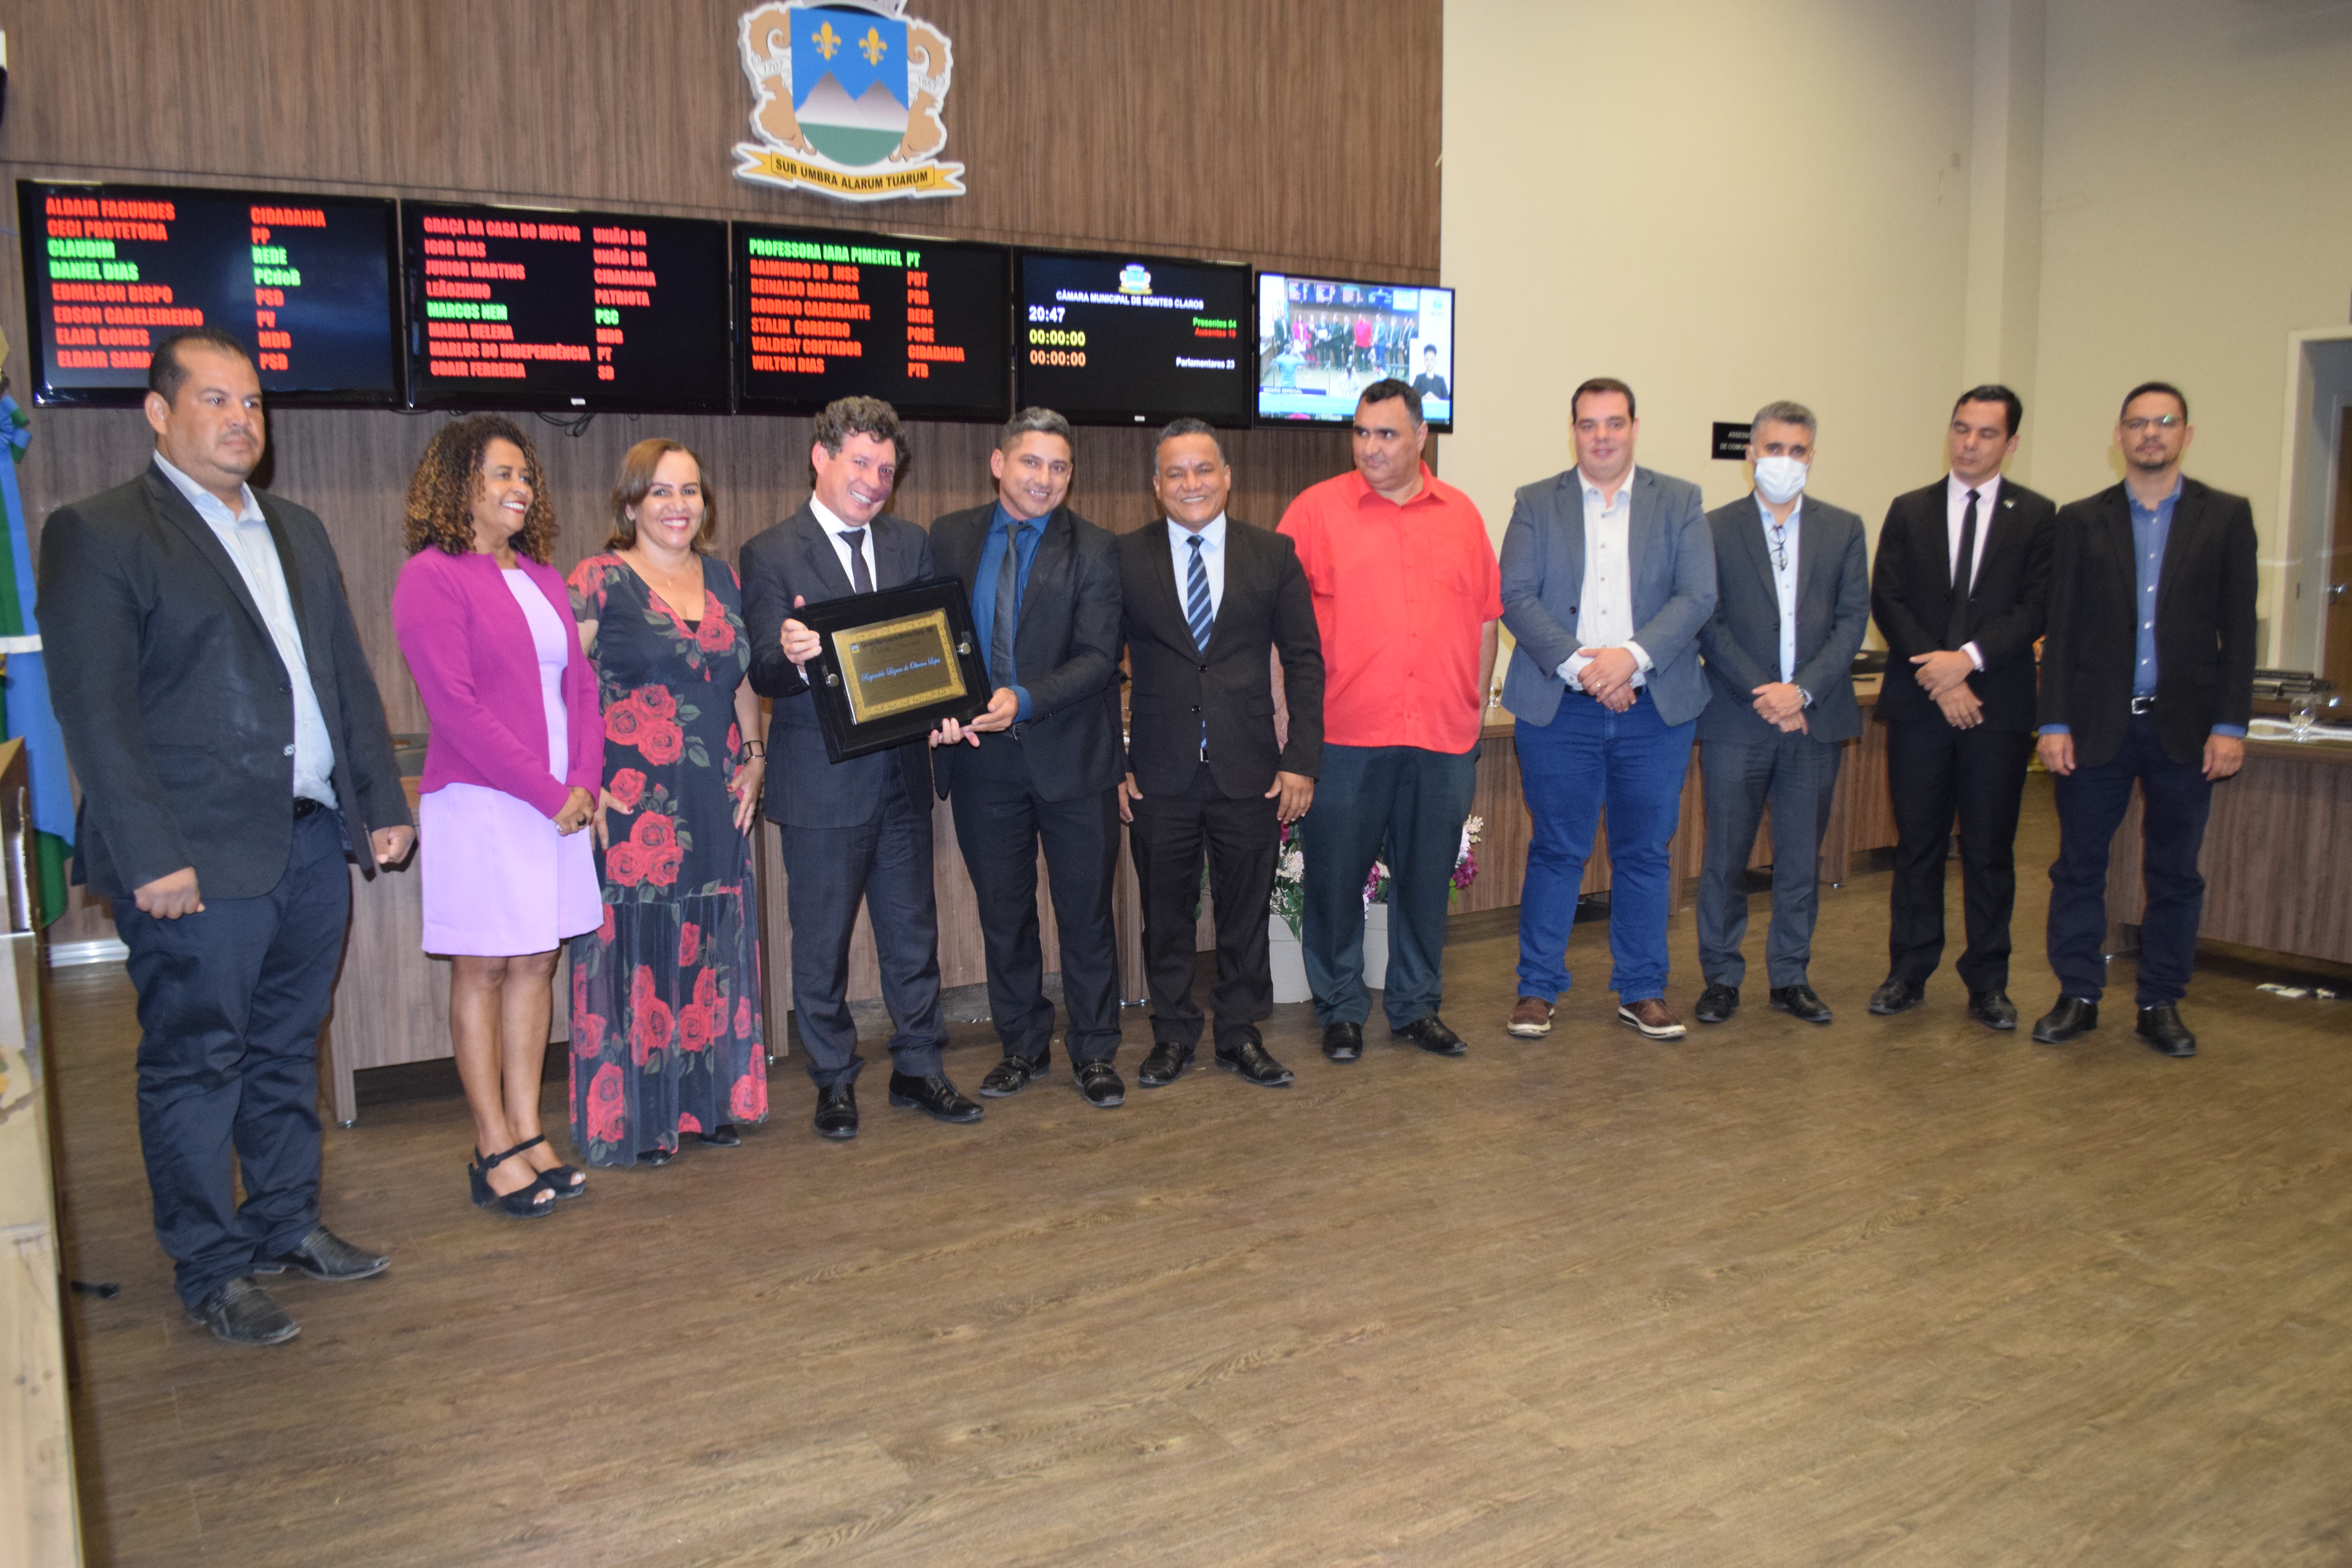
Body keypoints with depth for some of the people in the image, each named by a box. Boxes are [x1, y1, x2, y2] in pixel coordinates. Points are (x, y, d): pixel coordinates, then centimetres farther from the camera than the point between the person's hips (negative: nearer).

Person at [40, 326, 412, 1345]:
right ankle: (212, 1271, 17)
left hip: (313, 842, 7)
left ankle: (288, 1225, 31)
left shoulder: (298, 532, 16)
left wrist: (383, 804, 11)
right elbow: (95, 709, -12)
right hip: (202, 859, -6)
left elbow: (349, 678, 17)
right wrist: (152, 858, -17)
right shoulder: (97, 535, -6)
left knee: (286, 1052, 17)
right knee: (197, 1065, 5)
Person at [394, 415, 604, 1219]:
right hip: (480, 800, -6)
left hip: (560, 803, 7)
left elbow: (579, 684, 13)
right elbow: (456, 706, -13)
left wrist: (585, 782, -2)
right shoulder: (432, 575, -7)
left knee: (535, 965, 9)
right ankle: (495, 1150, 9)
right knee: (481, 971, 2)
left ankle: (528, 1133, 17)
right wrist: (548, 792, -14)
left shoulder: (542, 577, 15)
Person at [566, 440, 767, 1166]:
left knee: (712, 947, 11)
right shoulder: (599, 581, -4)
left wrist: (753, 756, 8)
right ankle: (632, 1119, 11)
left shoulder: (723, 580, 13)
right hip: (632, 803, -5)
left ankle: (708, 1100, 23)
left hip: (716, 804, 5)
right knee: (637, 949, 0)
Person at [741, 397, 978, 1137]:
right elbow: (763, 673, -10)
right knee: (822, 938, 7)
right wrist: (792, 656, -34)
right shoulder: (771, 554, -4)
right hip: (822, 778, -4)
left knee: (913, 930, 12)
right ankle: (834, 1081, 21)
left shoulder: (912, 545, 10)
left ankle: (917, 1068, 26)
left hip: (902, 771, 4)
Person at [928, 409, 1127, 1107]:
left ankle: (1094, 1053, 20)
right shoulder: (950, 538, 6)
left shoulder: (1093, 550, -2)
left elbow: (1097, 657, -10)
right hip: (981, 758, 3)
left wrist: (1025, 700, -24)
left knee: (1086, 914, 6)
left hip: (1072, 758, -2)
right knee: (1003, 914, 13)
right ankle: (1022, 1045, 28)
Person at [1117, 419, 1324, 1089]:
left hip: (1250, 772, 1)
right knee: (1165, 910, 9)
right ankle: (1173, 1034, 25)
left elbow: (1304, 661, 4)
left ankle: (1241, 1034, 25)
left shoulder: (1274, 556, 4)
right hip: (1159, 775, 0)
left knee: (1246, 909, 10)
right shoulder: (1123, 558, 2)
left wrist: (1302, 760, -3)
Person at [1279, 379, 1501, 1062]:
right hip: (1345, 734, -2)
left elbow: (1484, 617, 13)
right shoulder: (1317, 508, 1)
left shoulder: (1462, 515, 10)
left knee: (1427, 879, 11)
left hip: (1443, 737, 3)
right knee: (1335, 877, 5)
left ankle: (1416, 1006, 26)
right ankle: (1341, 1010, 20)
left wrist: (1476, 706, 9)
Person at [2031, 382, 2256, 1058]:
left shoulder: (2226, 516, 5)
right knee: (2079, 867, 4)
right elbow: (2060, 631, 3)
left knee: (2175, 874, 8)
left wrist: (2231, 725, -6)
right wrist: (2053, 723, -4)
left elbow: (2238, 631, 2)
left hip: (2185, 726, 0)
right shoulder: (2082, 520, 6)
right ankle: (2077, 997, 15)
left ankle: (2161, 1004, 19)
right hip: (2098, 723, 0)